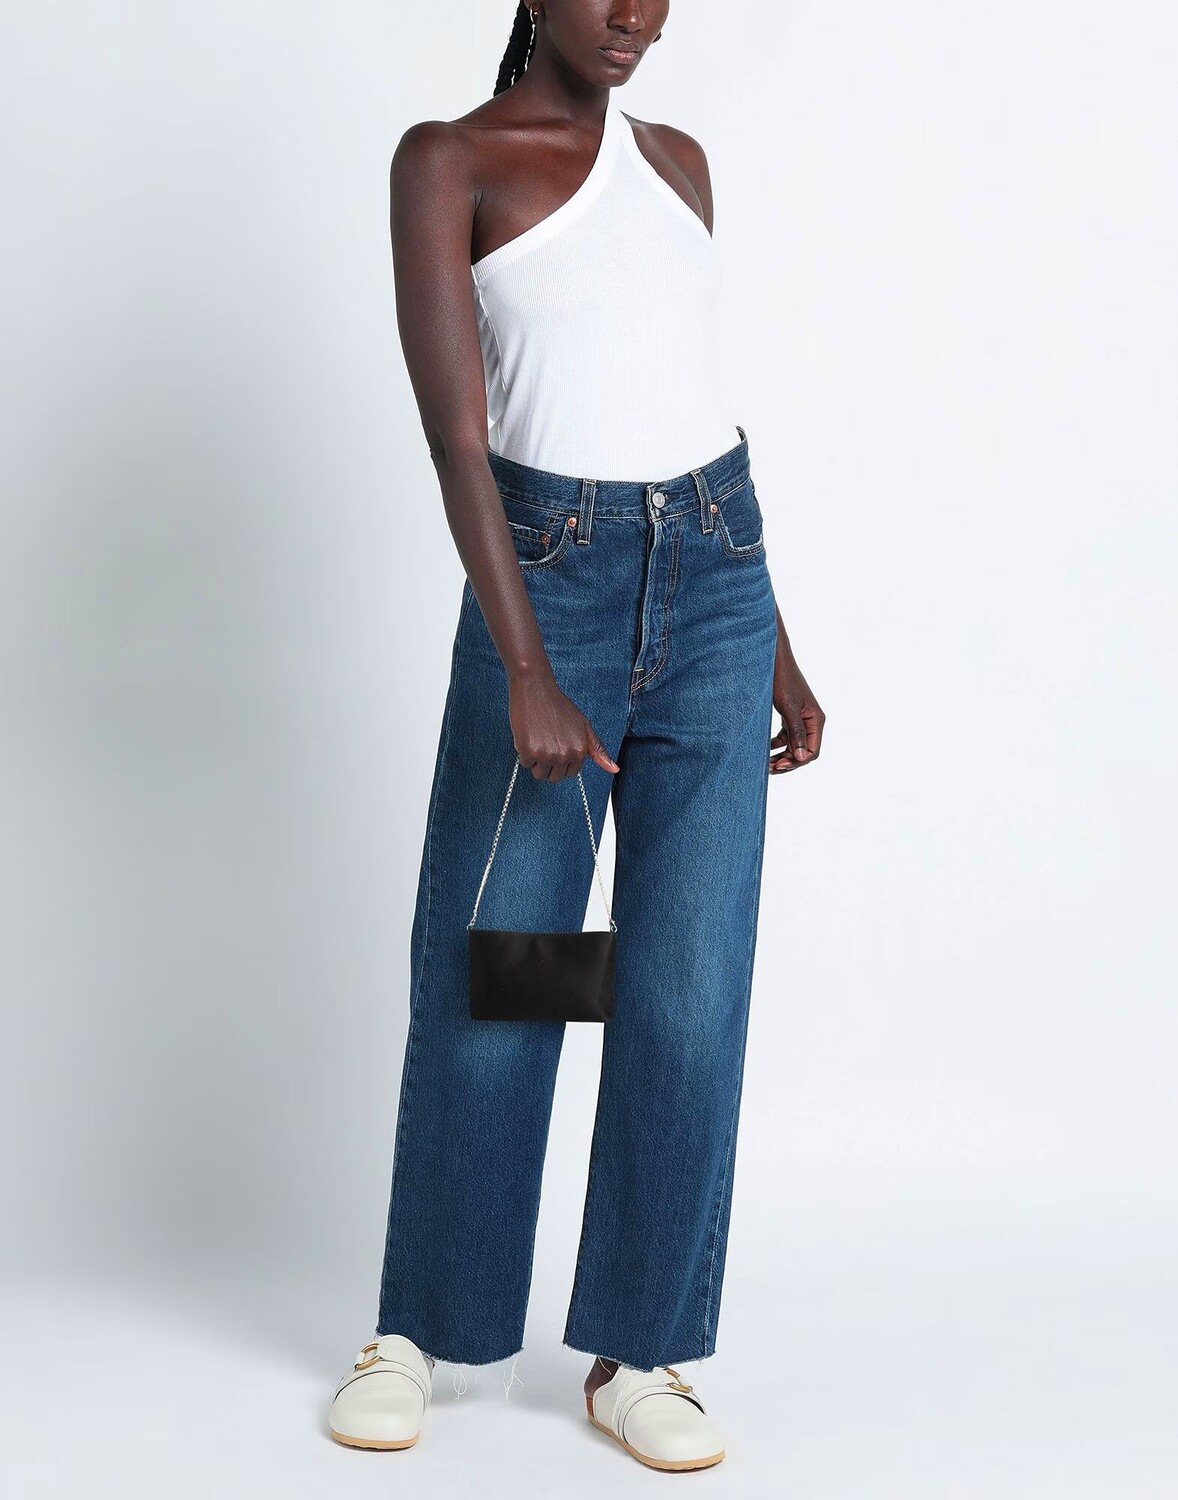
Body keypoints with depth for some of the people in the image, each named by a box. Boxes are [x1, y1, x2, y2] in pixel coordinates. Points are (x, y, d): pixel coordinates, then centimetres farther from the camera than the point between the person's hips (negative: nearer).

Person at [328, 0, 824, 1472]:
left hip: (713, 584, 4)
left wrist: (774, 642, 16)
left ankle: (637, 1352, 16)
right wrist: (526, 675, -19)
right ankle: (416, 1326, 23)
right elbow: (455, 430, -11)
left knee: (688, 996, 2)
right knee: (487, 983, 3)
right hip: (545, 580, -4)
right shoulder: (448, 160, -1)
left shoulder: (677, 162, 15)